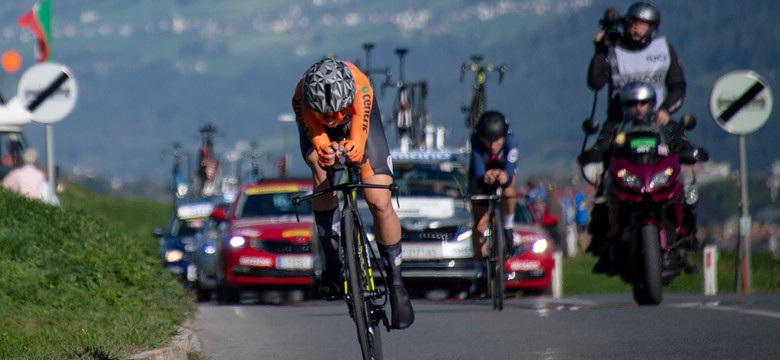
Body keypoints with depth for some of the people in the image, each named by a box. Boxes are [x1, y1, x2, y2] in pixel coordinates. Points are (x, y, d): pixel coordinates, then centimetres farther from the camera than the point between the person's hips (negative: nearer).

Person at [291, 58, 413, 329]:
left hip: (358, 121, 0)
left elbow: (359, 132, -50)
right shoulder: (302, 97, -40)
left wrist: (355, 147, -72)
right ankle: (332, 266, -18)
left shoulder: (360, 87, -42)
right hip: (316, 129, 0)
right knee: (322, 174, -32)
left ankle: (396, 284, 7)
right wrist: (324, 152, -70)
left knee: (380, 203, -12)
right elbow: (317, 137, -48)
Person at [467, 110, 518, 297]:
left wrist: (504, 176, -69)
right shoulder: (476, 141, -34)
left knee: (508, 188, -36)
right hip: (481, 178, 0)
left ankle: (508, 226, -10)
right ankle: (478, 272, 2)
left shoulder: (510, 142, -34)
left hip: (503, 172, 0)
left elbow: (510, 172, -45)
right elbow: (478, 171, -45)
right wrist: (485, 177, -68)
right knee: (479, 224, -6)